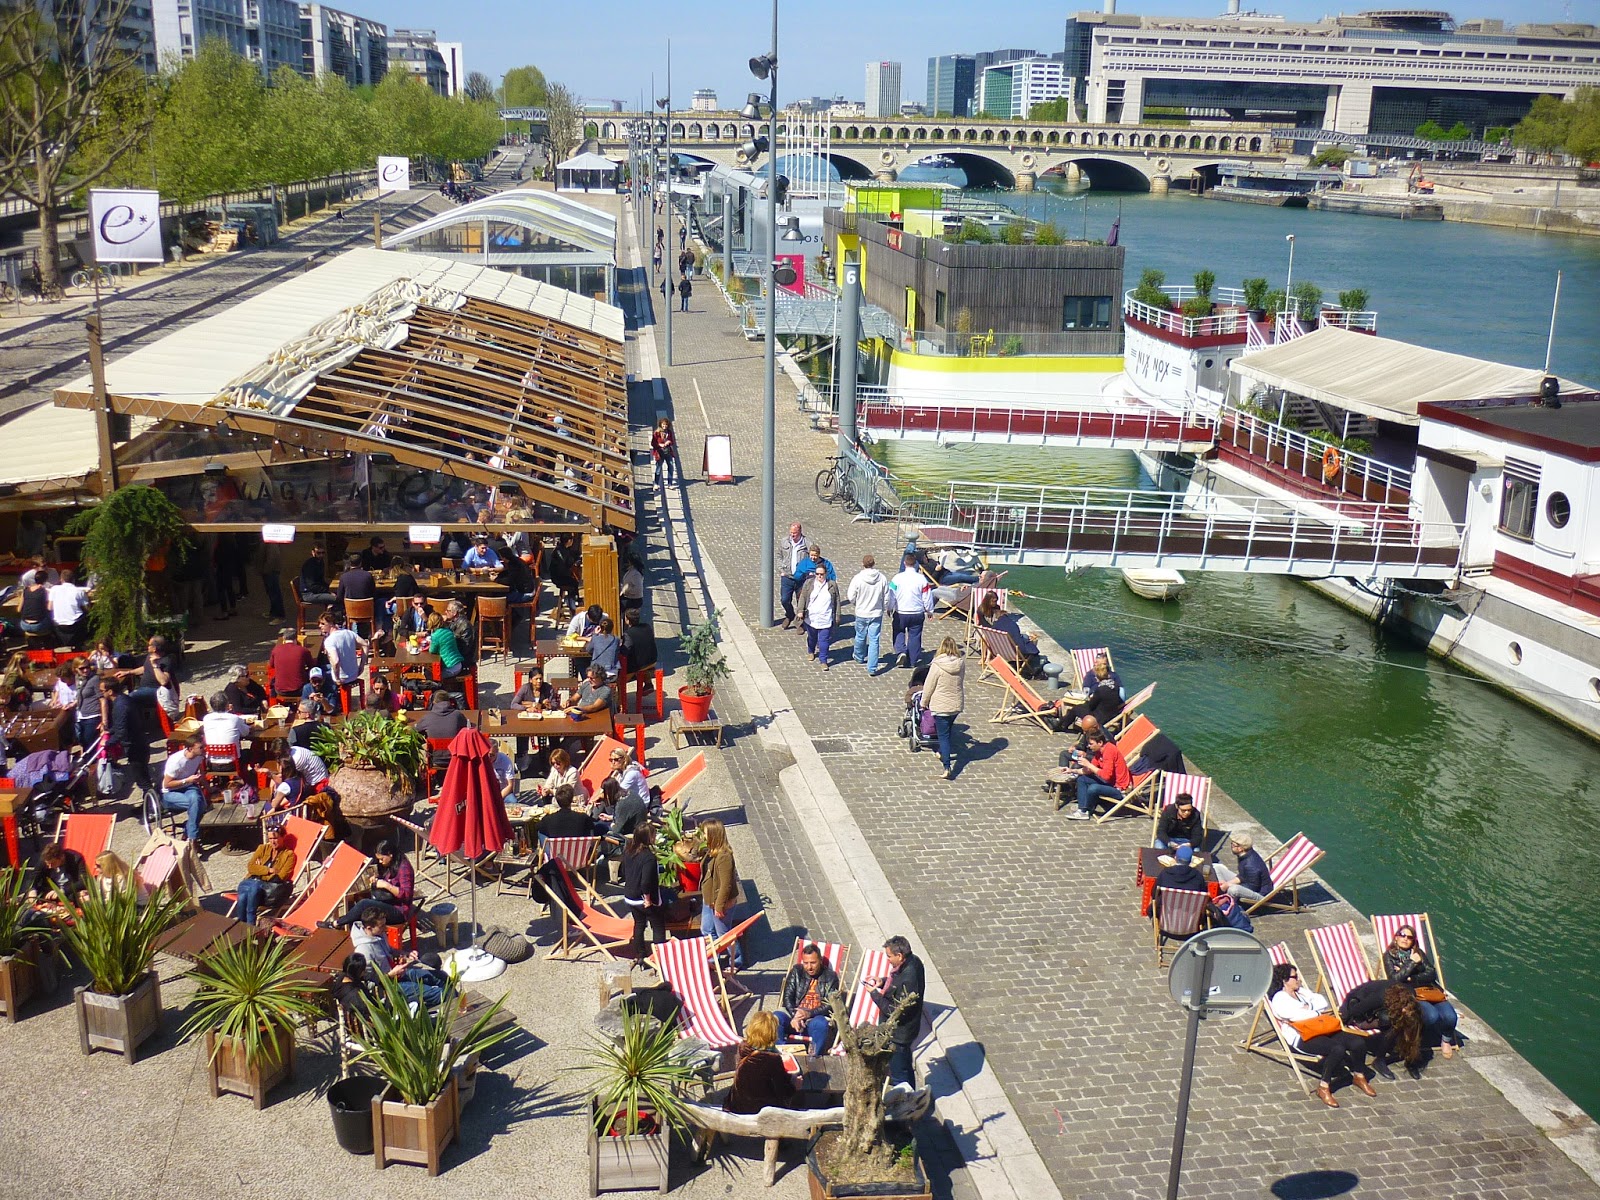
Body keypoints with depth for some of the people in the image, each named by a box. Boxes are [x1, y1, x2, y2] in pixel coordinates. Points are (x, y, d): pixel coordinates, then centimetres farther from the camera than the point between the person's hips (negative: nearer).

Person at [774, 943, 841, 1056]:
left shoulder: (830, 977, 5)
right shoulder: (796, 971, 11)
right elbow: (787, 997, 4)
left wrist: (809, 1013, -21)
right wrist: (795, 1016, -16)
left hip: (816, 1018, -2)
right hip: (793, 1013, 2)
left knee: (821, 1024, -38)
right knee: (775, 1017, -29)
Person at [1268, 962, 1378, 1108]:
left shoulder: (1302, 991, 23)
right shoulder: (1279, 999, -3)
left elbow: (1322, 1001, 13)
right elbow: (1297, 1015, -15)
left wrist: (1309, 1006, -4)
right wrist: (1319, 1012, -2)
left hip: (1321, 1030, 8)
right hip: (1302, 1038, -8)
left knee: (1358, 1042, -12)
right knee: (1338, 1048, -33)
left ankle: (1359, 1077, 12)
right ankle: (1323, 1088, -21)